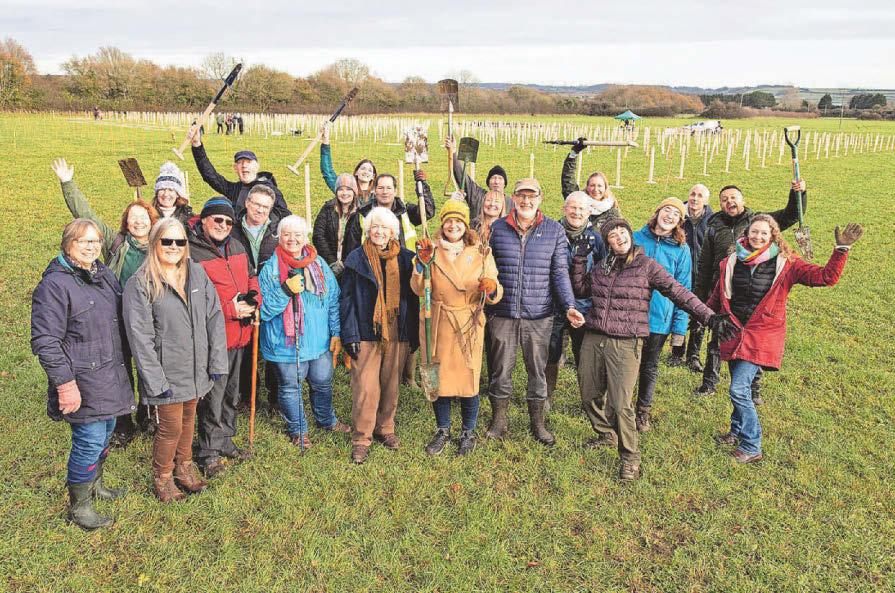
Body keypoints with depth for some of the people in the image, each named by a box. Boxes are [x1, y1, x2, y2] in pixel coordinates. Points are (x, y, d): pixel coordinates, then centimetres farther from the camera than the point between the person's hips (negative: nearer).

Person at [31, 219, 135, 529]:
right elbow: (45, 340, -19)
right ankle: (78, 506, 18)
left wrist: (123, 361, 19)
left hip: (110, 374, 8)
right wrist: (65, 383, -20)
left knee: (106, 430, 20)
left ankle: (94, 483, 43)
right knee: (90, 440, -1)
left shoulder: (104, 274, 8)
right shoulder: (54, 284, -17)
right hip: (82, 381, -8)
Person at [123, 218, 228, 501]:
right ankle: (162, 478, 31)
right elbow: (140, 337, -15)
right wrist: (156, 381, -17)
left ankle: (184, 467, 43)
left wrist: (217, 361, -1)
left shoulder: (196, 272, 1)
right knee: (171, 427, 6)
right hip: (167, 373, -5)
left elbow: (214, 317, 2)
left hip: (196, 369, 5)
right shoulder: (140, 284, -13)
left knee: (189, 420, 21)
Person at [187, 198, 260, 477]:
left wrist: (253, 298, -1)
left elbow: (250, 277, 21)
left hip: (238, 334, 8)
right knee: (213, 395, 1)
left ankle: (225, 441, 36)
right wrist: (230, 309, -21)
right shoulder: (192, 252, -15)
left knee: (231, 391, 20)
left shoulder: (237, 247, 11)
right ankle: (210, 451, 17)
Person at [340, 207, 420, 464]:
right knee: (365, 387, -5)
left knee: (391, 385, 11)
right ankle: (361, 438, 7)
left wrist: (414, 333, 6)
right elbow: (346, 298, 0)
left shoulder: (405, 259, 7)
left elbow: (413, 297, 9)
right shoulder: (356, 259, 1)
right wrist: (350, 334, -8)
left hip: (397, 333, 3)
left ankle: (385, 428, 29)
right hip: (366, 333, -2)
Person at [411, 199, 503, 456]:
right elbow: (419, 290, -6)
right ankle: (442, 430, 28)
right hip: (438, 325, 1)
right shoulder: (432, 250, 3)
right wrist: (422, 263, -20)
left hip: (469, 326, -1)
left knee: (468, 378, 2)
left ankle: (468, 433, 23)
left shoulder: (481, 253, 3)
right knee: (439, 378, 8)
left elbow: (495, 295, -2)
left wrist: (491, 289, -24)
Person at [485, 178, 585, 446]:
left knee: (538, 371, 11)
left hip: (539, 316, 0)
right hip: (502, 314, 0)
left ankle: (538, 423, 28)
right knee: (500, 371, 9)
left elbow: (560, 272, 1)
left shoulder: (554, 231, 1)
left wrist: (569, 306, -10)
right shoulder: (497, 228, 1)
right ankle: (498, 422, 26)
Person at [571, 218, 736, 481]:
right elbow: (580, 290, 21)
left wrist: (709, 316, -11)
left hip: (625, 344, -5)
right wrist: (579, 259, 11)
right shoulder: (600, 266, 11)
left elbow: (678, 292, -5)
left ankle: (630, 457, 8)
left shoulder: (646, 265, -2)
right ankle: (606, 435, 41)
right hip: (593, 339, 5)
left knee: (620, 405, -11)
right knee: (590, 397, 14)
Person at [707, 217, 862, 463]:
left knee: (739, 390, -12)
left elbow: (827, 277, -12)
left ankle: (751, 448, 3)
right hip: (733, 332, 4)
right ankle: (737, 433, 37)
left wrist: (841, 249, -23)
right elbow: (718, 295, 16)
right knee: (740, 388, 16)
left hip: (761, 336, -4)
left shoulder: (785, 263, -6)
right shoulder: (733, 261, 3)